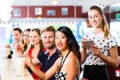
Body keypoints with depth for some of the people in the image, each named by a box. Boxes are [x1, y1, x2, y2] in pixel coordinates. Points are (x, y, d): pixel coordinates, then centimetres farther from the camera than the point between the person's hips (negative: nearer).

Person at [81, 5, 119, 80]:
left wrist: (100, 54, -16)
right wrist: (84, 49, -11)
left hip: (101, 73, -3)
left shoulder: (110, 38, -7)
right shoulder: (86, 36, 4)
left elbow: (115, 63, -5)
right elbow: (82, 61, 6)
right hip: (86, 72, 3)